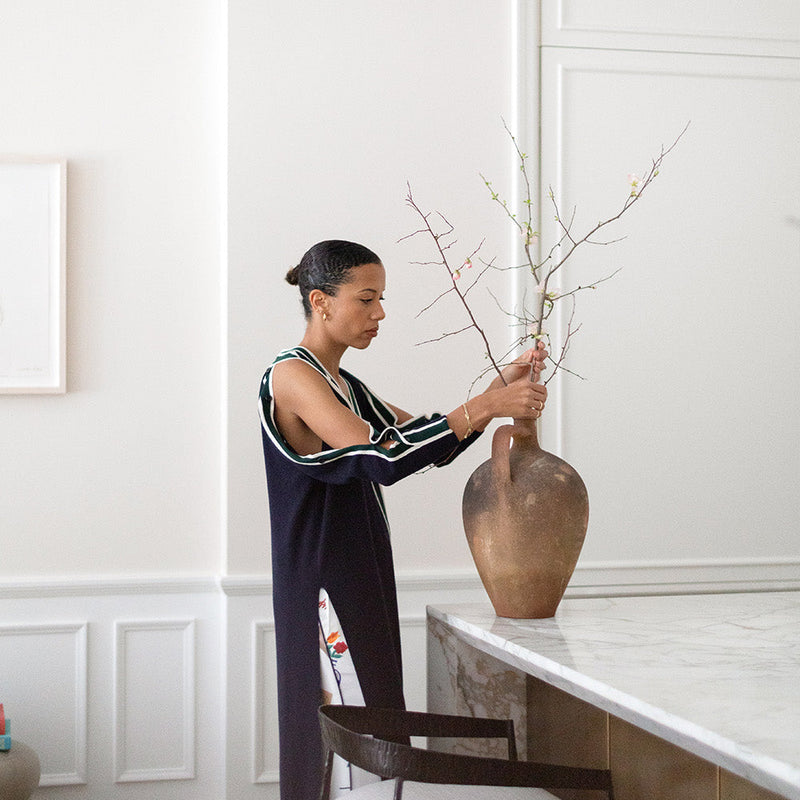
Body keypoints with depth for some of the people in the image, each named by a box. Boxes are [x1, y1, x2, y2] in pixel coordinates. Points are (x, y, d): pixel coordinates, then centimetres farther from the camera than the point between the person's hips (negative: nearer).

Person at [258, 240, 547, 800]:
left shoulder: (346, 386, 18)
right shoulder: (292, 375, -11)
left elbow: (435, 447, 18)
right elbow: (381, 458, -23)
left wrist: (501, 390, 5)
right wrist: (484, 407, -21)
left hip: (363, 582, 9)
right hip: (324, 588, -9)